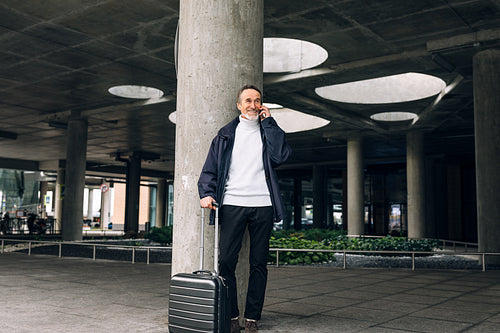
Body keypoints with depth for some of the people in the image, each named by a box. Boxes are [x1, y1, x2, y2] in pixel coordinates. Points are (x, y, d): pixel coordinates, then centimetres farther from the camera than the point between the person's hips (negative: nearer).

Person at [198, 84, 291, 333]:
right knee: (226, 261, -5)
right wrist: (206, 192, -6)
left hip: (262, 204, 0)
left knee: (259, 263, 3)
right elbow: (210, 168, 11)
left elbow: (281, 156, -7)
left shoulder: (268, 131, 14)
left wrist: (268, 122, -1)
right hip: (233, 203, 0)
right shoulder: (226, 134, 14)